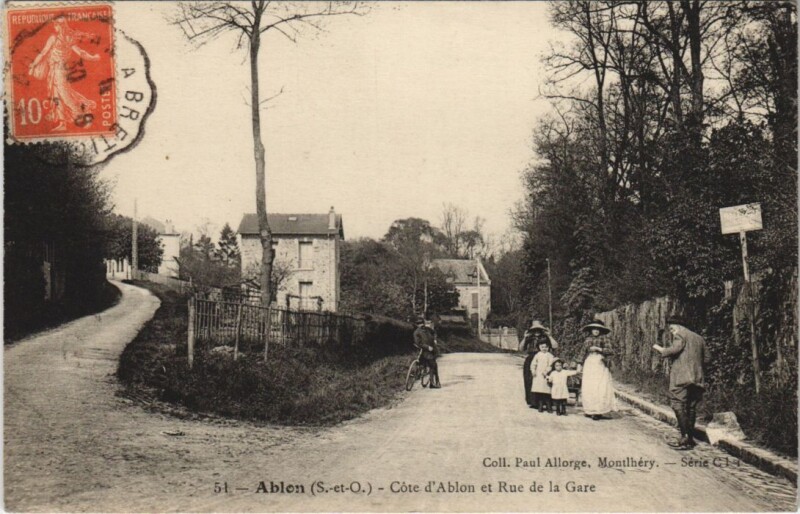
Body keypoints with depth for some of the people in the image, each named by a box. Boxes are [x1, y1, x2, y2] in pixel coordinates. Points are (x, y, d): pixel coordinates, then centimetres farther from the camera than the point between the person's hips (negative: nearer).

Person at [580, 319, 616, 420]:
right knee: (588, 388, -2)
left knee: (600, 388, -10)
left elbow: (609, 351, -5)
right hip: (589, 365, 4)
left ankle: (598, 411, -10)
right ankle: (590, 410, 4)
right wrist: (582, 366, 14)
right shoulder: (587, 340, 15)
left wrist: (598, 349, -14)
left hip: (600, 364, -4)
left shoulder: (603, 338, 4)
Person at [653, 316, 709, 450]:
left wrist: (659, 349, -1)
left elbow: (674, 350, -17)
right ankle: (690, 438, 10)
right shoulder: (699, 338, 22)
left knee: (678, 406, -9)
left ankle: (685, 438, -17)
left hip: (681, 377, -8)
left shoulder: (679, 335, -1)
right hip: (697, 378, 8)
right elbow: (706, 358, 19)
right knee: (691, 407, 9)